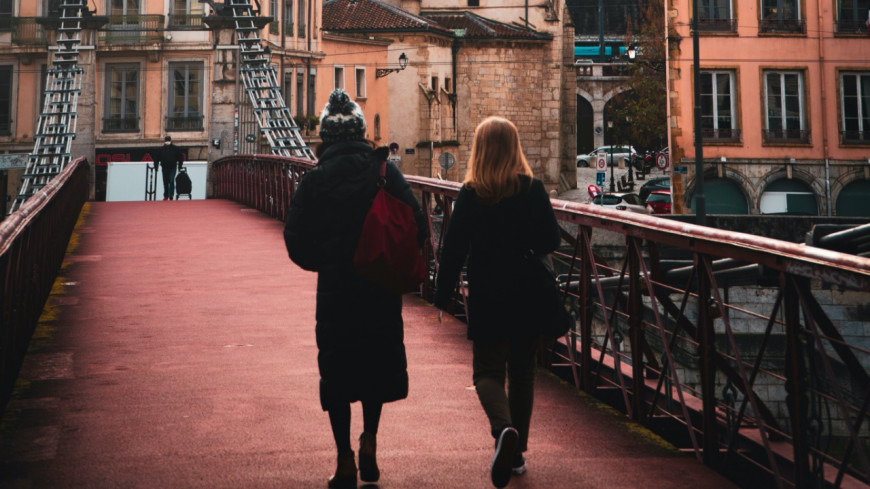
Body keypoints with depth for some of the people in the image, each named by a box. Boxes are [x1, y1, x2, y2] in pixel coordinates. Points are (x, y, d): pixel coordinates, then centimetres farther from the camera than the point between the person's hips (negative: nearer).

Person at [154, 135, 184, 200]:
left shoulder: (176, 149, 0)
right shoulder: (161, 149, 5)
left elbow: (181, 158, 5)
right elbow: (157, 159, 9)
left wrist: (179, 166, 1)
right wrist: (156, 167, 3)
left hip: (173, 168, -2)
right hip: (165, 168, 3)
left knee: (171, 181, -14)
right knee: (165, 182, 7)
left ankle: (171, 196, -13)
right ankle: (166, 196, 17)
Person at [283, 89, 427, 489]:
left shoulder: (314, 180, -3)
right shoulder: (385, 171, -3)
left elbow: (295, 240, -4)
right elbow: (418, 226, -8)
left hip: (335, 290, 0)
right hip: (381, 288, 1)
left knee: (336, 369, 9)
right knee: (378, 360, 19)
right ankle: (369, 442, 14)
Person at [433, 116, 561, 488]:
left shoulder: (470, 194, -8)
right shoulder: (533, 189, -5)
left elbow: (454, 248, -8)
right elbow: (551, 241, -4)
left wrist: (442, 297, -1)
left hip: (487, 300, -2)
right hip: (527, 299, 2)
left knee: (488, 370, 5)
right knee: (521, 371, 15)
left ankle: (503, 428, -24)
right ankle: (517, 451, 20)